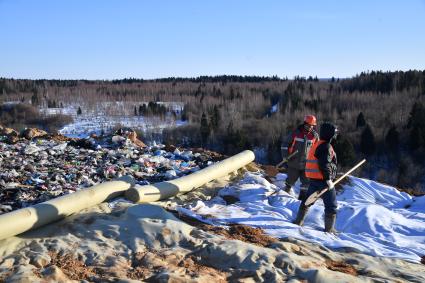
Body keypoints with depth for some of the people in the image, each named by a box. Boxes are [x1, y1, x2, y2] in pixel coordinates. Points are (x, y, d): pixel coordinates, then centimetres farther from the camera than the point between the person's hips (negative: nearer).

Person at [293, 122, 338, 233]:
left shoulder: (317, 145, 15)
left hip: (313, 179, 9)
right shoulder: (326, 146, -15)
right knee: (331, 205, 1)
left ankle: (298, 221, 28)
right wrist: (328, 180, -24)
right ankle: (329, 229, 5)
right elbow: (324, 164, -24)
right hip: (323, 180, -9)